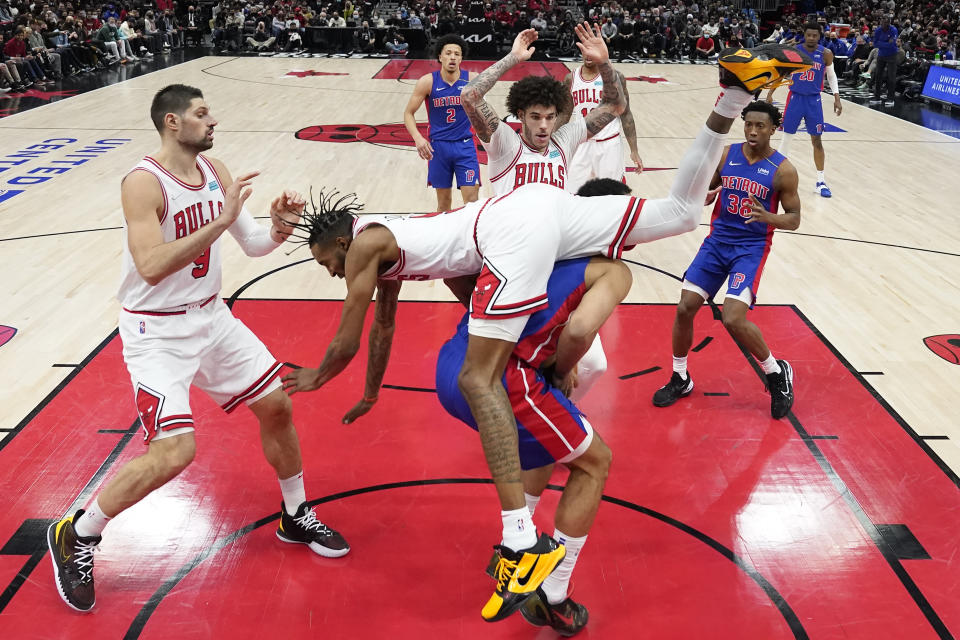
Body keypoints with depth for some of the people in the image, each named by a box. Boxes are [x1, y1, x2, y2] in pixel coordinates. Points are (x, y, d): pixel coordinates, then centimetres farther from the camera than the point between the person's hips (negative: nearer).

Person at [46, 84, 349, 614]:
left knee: (276, 405, 9)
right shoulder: (143, 183, -20)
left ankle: (296, 516, 30)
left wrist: (279, 226, -15)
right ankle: (75, 536, 9)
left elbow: (254, 245, 6)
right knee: (175, 451, -17)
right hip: (157, 331, -7)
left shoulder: (215, 171, 2)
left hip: (210, 316, 8)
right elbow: (152, 268, -32)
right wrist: (220, 221, -35)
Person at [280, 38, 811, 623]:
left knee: (479, 379, -13)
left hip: (513, 228, -10)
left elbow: (346, 345, 13)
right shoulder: (389, 244, 32)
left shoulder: (364, 245, 9)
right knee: (683, 212, 12)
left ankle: (526, 544, -20)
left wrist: (316, 378, 34)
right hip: (539, 205, 10)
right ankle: (735, 92, 6)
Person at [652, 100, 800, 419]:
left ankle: (777, 373, 7)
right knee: (685, 307, -5)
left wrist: (767, 217, -25)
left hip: (751, 247, -4)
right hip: (717, 241, 4)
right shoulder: (726, 154, 1)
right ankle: (680, 378, 16)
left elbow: (794, 219, -4)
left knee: (733, 319, -19)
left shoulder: (783, 170, -8)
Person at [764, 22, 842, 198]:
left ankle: (821, 182, 9)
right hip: (795, 98, 0)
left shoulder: (826, 54, -5)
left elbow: (831, 76, 7)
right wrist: (770, 93, 2)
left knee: (817, 140, 2)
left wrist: (837, 98, 0)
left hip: (814, 100, 0)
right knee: (787, 137, 4)